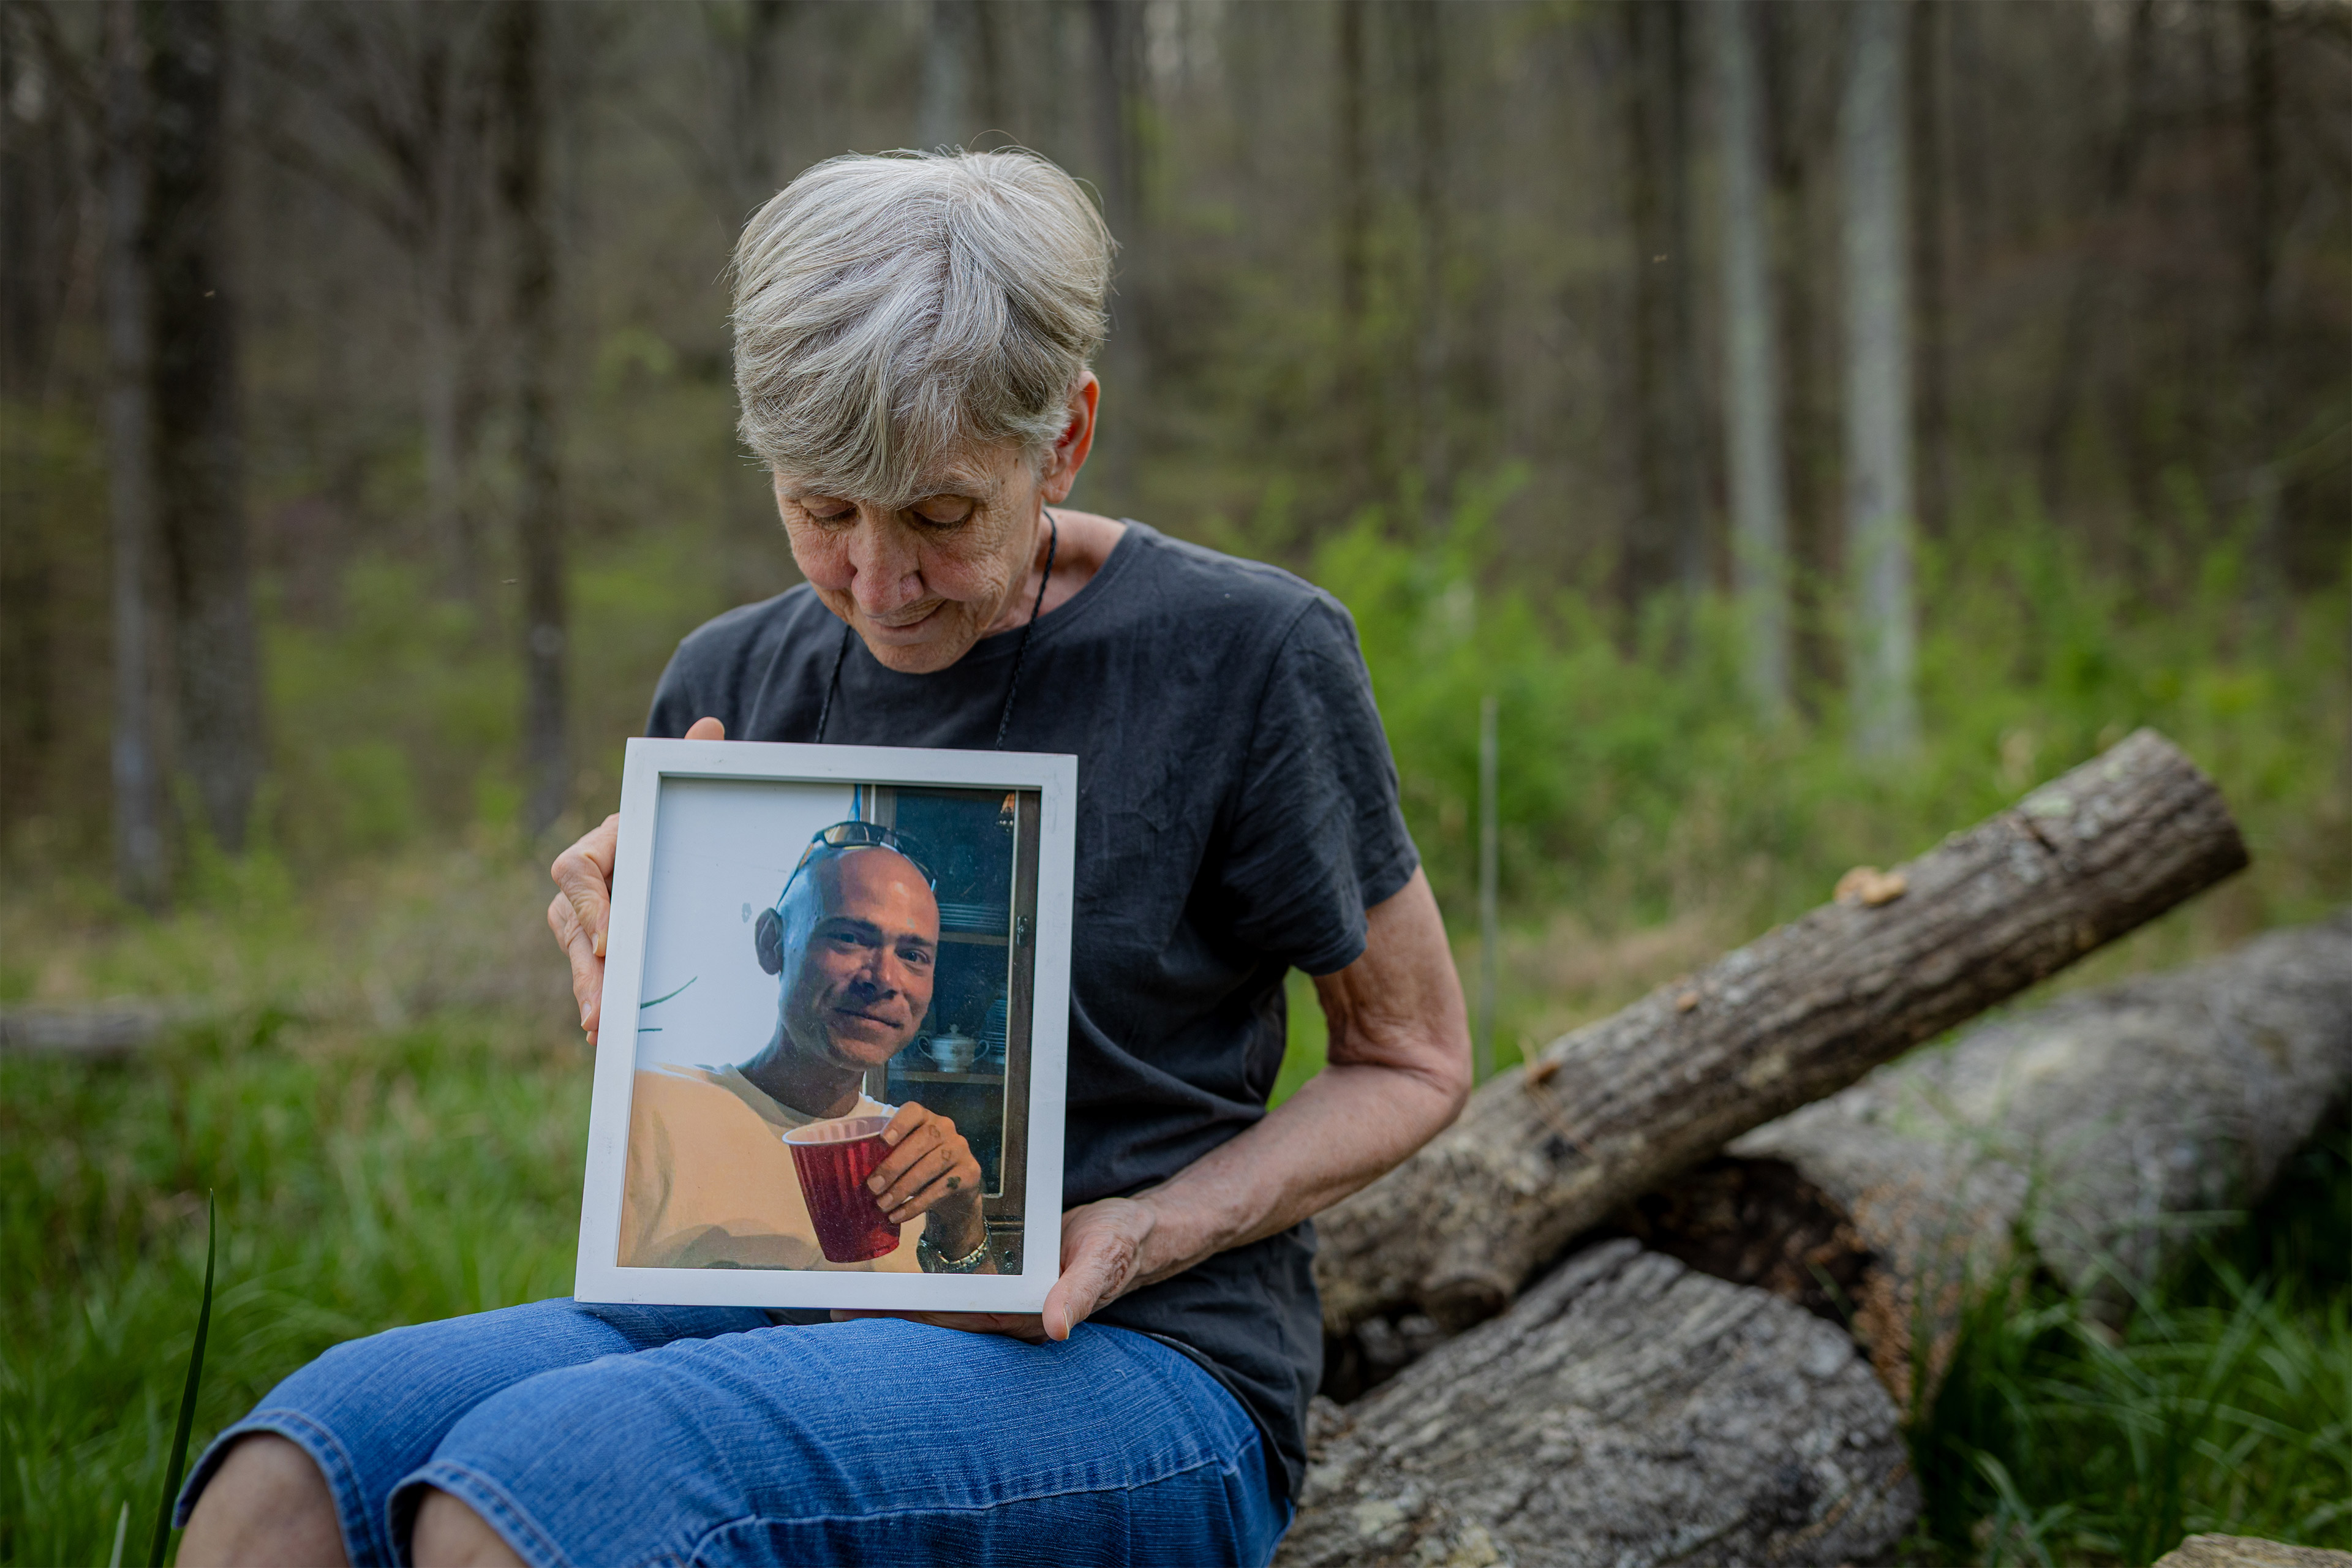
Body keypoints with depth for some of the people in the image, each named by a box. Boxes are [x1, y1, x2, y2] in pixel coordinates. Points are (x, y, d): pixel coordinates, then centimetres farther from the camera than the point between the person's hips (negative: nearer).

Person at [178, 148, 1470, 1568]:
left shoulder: (1246, 652, -5)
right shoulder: (734, 681, 9)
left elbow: (1412, 1061, 4)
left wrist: (1142, 1237, -13)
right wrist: (631, 958, -5)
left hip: (1131, 1371, -4)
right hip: (789, 1314, 5)